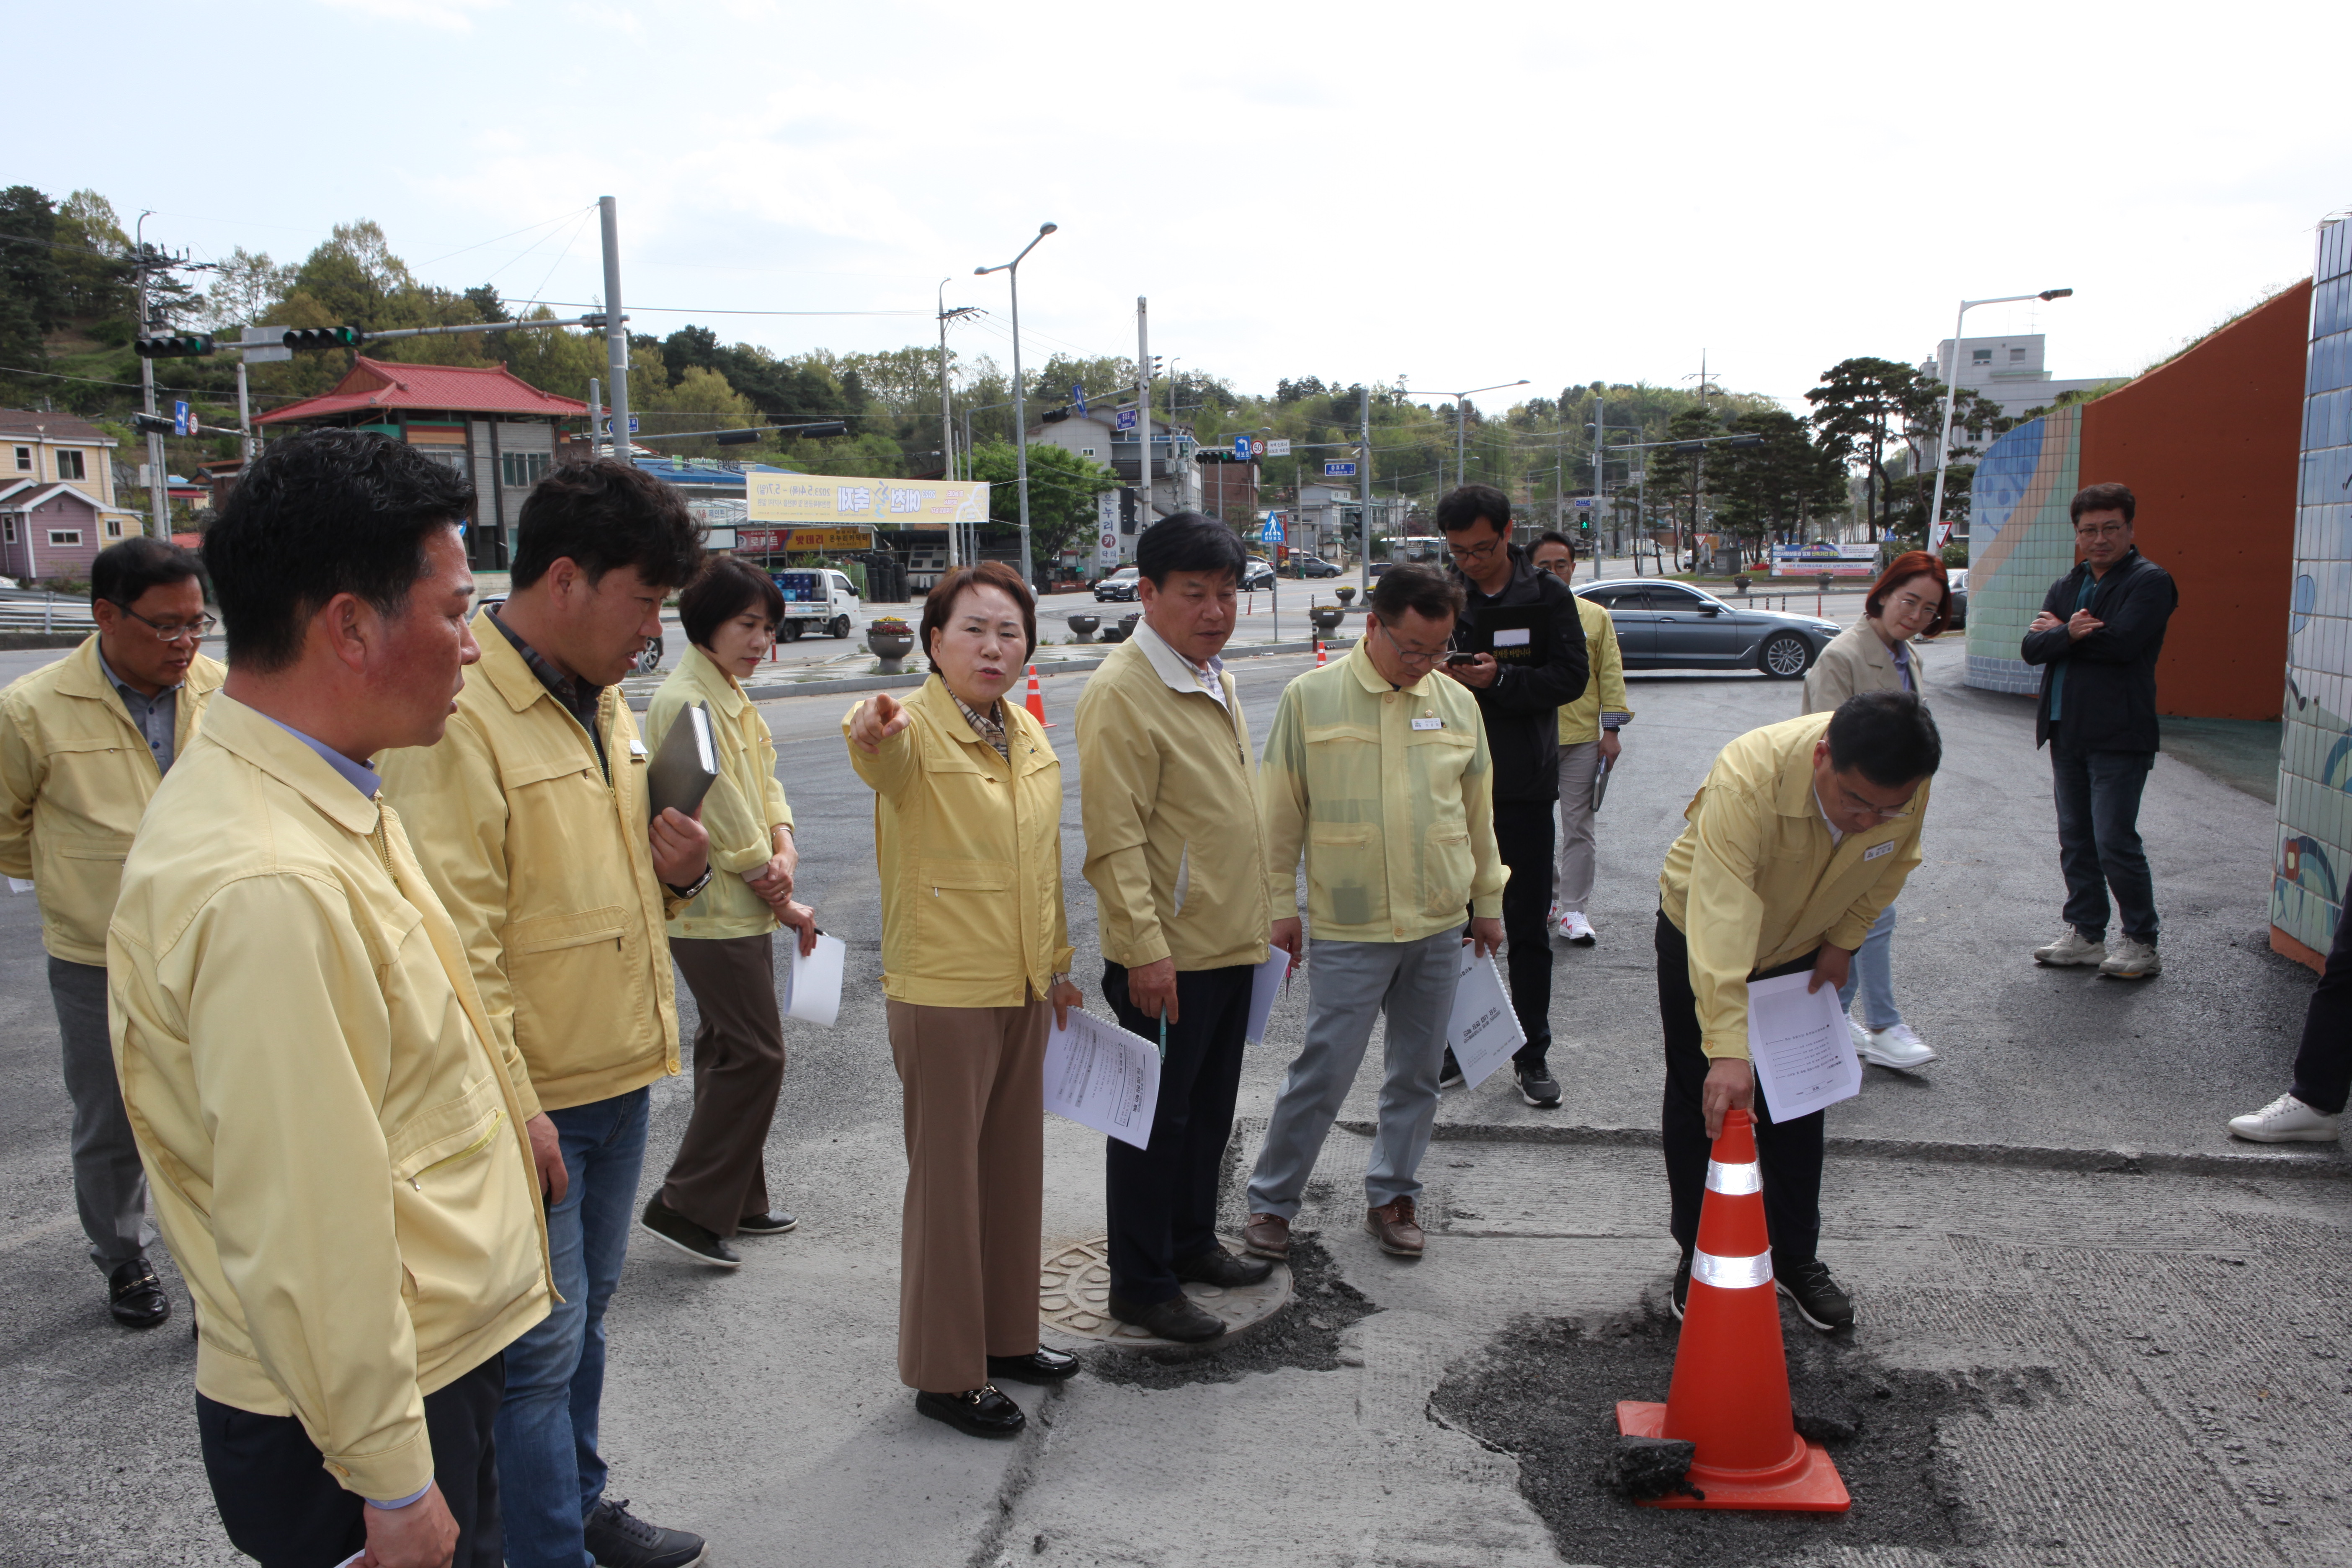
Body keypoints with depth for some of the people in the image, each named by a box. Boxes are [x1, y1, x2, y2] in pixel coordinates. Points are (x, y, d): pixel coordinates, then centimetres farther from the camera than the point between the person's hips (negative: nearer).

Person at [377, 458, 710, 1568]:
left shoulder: (600, 702, 9)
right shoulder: (457, 718, -19)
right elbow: (451, 946, -22)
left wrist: (677, 871, -1)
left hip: (620, 1077, 9)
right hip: (530, 1101, -9)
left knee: (584, 1315, 22)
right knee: (540, 1346, 3)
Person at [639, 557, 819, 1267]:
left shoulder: (731, 695, 13)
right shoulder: (686, 701, -19)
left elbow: (764, 782, 13)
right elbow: (724, 816, -19)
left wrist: (785, 848, -9)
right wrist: (787, 904, -10)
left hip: (741, 908, 10)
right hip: (714, 914, -10)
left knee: (728, 1051, 16)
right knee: (755, 1055, -6)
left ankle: (736, 1201, 27)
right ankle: (686, 1206, 4)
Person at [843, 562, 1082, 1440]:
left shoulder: (1030, 736, 8)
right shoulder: (916, 732, -15)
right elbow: (883, 761, -41)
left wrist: (1058, 964, 20)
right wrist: (870, 731, -64)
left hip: (1022, 992, 8)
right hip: (942, 995, -8)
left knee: (1015, 1168, 18)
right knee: (947, 1178, 3)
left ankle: (1005, 1336, 36)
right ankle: (944, 1374, 18)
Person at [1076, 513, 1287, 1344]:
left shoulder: (1215, 678, 11)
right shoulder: (1122, 693, -17)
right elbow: (1114, 839, -21)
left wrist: (1260, 916, 20)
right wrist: (1145, 948, -24)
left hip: (1231, 943, 9)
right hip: (1166, 957, -9)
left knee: (1210, 1109, 20)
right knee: (1156, 1119, 4)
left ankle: (1192, 1242, 37)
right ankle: (1140, 1284, 17)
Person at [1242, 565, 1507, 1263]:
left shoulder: (1457, 702, 5)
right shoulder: (1310, 697, -5)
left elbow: (1479, 811, 15)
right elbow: (1281, 812, -1)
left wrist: (1488, 901, 18)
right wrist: (1281, 904, 0)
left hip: (1440, 925, 4)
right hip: (1348, 929, -4)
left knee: (1417, 1072, 13)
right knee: (1324, 1071, 0)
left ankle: (1392, 1195, 30)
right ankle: (1271, 1200, 17)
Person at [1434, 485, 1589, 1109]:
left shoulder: (1548, 596, -2)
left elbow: (1573, 676, -8)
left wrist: (1500, 680, -20)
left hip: (1525, 786, -1)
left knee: (1528, 927, 8)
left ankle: (1532, 1055, 19)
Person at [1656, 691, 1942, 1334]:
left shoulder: (1908, 786, -26)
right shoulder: (1748, 778, -43)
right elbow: (1720, 917, -49)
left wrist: (1844, 939, -6)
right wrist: (1727, 1048, -54)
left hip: (1804, 950, 4)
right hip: (1702, 934, -4)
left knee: (1797, 1107, 10)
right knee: (1702, 1103, 5)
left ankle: (1798, 1257, 28)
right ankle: (1700, 1258, 22)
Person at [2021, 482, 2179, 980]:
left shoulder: (2150, 581, -5)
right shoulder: (2065, 587, 15)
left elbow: (2122, 642, -21)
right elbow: (2031, 648, 1)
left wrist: (2060, 633, -7)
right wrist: (2069, 633, -20)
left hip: (2119, 736, -7)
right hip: (2067, 733, 7)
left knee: (2115, 842, -7)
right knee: (2076, 841, 13)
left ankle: (2141, 943, 7)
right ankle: (2086, 934, 23)